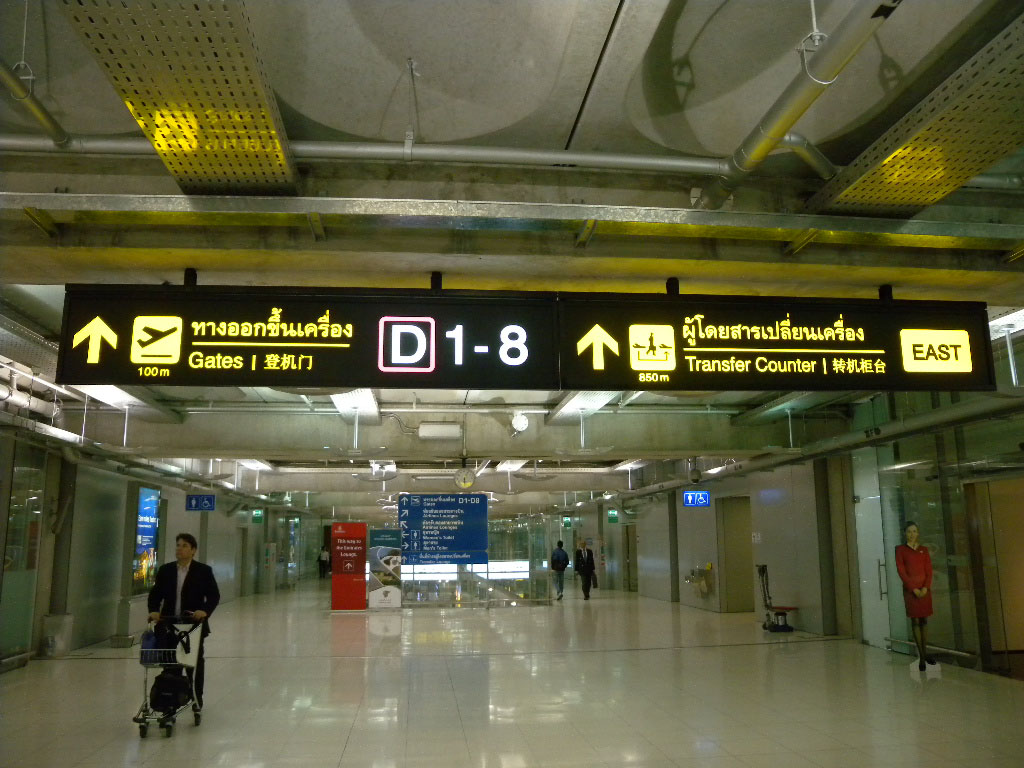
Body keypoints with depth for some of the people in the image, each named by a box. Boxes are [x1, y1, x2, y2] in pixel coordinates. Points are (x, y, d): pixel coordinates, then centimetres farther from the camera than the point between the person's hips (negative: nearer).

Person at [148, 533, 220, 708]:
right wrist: (154, 610, -12)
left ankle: (196, 698, 22)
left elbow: (214, 595, -5)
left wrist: (205, 610, -22)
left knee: (195, 662, 9)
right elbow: (155, 593, 6)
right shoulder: (165, 570, 5)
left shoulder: (204, 571, -4)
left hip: (194, 624, -2)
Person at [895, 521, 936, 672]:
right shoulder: (901, 549, 1)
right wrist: (913, 588, -12)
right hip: (910, 589, -3)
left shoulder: (924, 550, 10)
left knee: (924, 620, 6)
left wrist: (925, 587, -9)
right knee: (915, 621, -3)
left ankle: (925, 652, 14)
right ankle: (921, 657, -2)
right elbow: (901, 571, -4)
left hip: (924, 589, 3)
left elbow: (929, 570, 5)